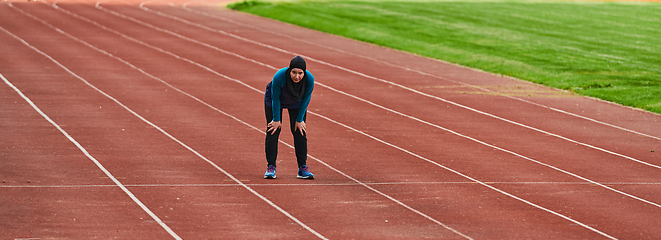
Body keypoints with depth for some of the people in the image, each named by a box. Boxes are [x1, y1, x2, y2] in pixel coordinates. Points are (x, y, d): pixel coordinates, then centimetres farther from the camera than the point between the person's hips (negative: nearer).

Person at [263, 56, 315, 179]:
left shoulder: (309, 79, -34)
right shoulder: (279, 77, -40)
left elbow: (306, 99, -16)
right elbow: (275, 99, -24)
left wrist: (300, 120, -10)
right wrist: (276, 120, -16)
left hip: (296, 104, 2)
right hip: (275, 100, -2)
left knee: (300, 132, -4)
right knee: (273, 131, -6)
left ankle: (303, 168, 2)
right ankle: (271, 167, 1)